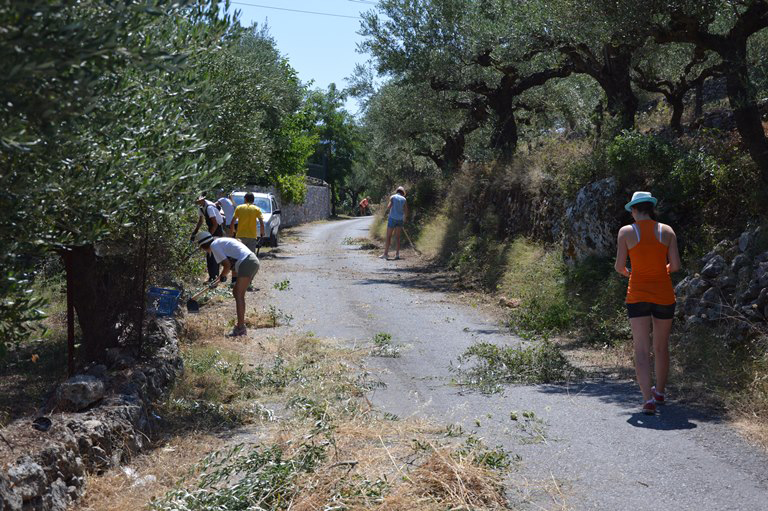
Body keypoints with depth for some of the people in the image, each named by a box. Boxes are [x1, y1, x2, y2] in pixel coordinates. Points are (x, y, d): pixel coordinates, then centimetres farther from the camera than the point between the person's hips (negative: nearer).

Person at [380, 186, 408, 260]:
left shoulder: (392, 197, -2)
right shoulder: (404, 199, 5)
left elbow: (388, 207, -13)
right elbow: (406, 212, 5)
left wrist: (388, 211, 9)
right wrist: (404, 220, 19)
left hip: (392, 218, -3)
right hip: (400, 219, 3)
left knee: (388, 236, 1)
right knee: (397, 237, 10)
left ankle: (386, 253, 0)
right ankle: (397, 254, 7)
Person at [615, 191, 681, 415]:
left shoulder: (626, 231, -4)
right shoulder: (667, 231, 1)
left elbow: (619, 266, -5)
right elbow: (675, 265, -2)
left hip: (638, 294, -2)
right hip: (664, 295, 2)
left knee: (642, 350, -4)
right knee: (661, 347, 19)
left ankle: (648, 399, -19)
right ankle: (659, 392, 35)